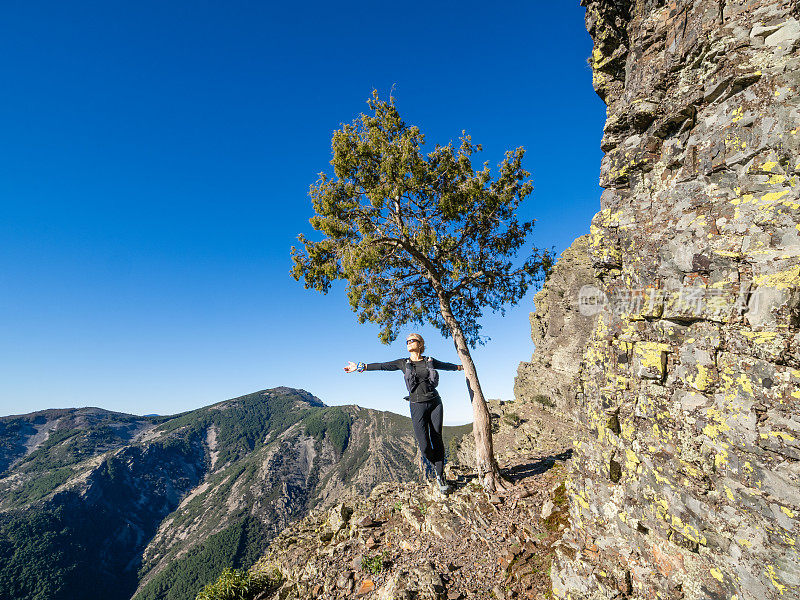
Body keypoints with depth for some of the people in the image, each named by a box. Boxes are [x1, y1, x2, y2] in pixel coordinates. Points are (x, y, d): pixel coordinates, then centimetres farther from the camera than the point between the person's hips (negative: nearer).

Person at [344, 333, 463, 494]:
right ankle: (437, 466, 25)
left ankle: (441, 477, 14)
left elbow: (445, 365, 25)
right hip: (417, 406, -1)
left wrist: (460, 367, 39)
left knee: (437, 440, -1)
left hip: (435, 403, 1)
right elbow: (382, 366, 1)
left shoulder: (430, 361, 7)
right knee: (424, 446, -8)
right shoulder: (403, 363, 5)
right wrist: (360, 367, -3)